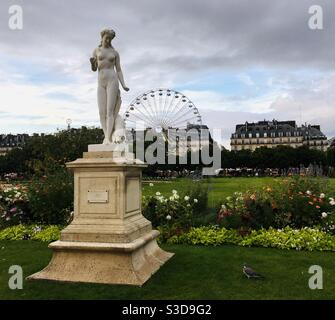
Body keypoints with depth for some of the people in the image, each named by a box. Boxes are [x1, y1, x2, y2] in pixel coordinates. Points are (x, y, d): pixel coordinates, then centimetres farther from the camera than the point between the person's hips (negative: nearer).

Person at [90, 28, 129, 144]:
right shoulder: (96, 50, 12)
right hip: (101, 83, 3)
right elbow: (94, 69, 9)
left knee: (110, 110, -13)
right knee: (102, 112, -6)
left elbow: (119, 70, 8)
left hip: (112, 81, -3)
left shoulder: (115, 52, 9)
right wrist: (92, 63, -16)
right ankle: (108, 138, -2)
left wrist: (123, 85, -5)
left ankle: (108, 138, -16)